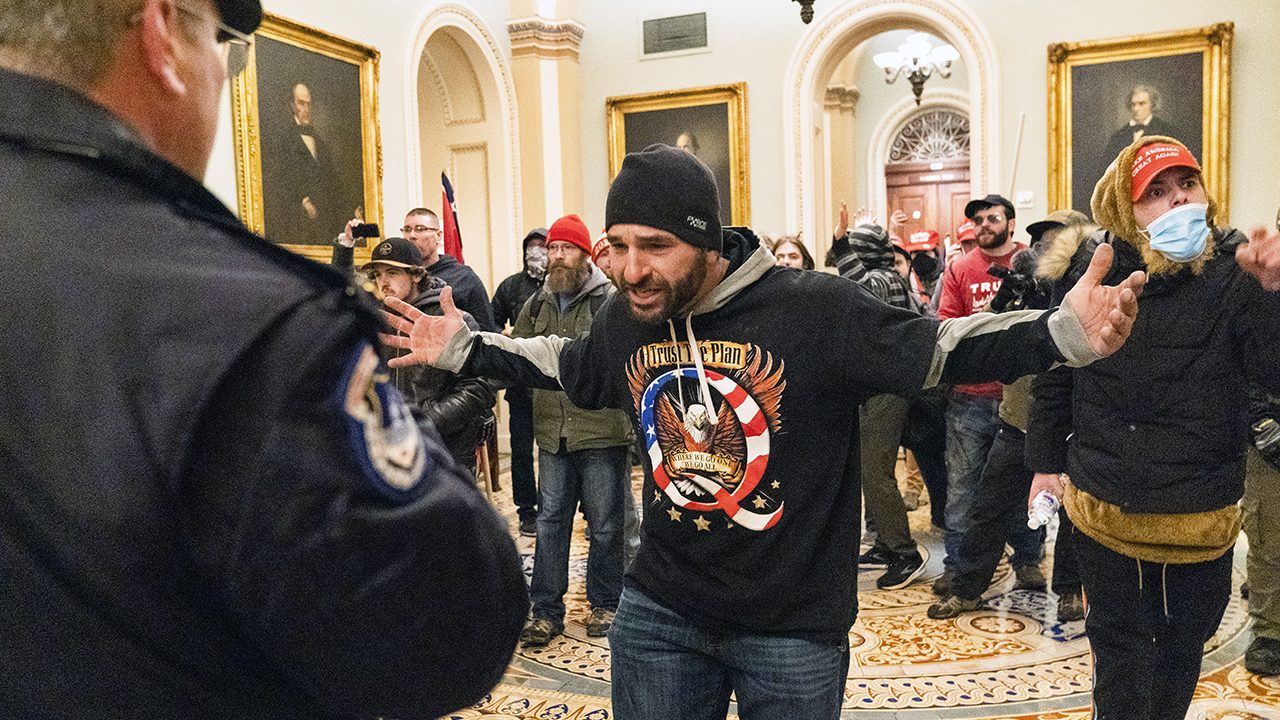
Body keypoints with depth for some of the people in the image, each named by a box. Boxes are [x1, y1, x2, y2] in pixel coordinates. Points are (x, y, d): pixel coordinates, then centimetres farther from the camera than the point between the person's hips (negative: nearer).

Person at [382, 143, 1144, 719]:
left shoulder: (814, 309, -21)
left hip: (794, 627, -4)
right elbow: (569, 366, 17)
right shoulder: (624, 321, -3)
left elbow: (937, 346, -15)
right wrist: (464, 348, 17)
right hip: (660, 612, 4)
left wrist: (1063, 333, -29)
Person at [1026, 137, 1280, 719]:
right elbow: (1054, 374, 1)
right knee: (1120, 652, 15)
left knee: (1183, 647, 23)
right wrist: (1046, 462, 6)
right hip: (1105, 511, 0)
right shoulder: (1091, 271, -8)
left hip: (1202, 517, 1)